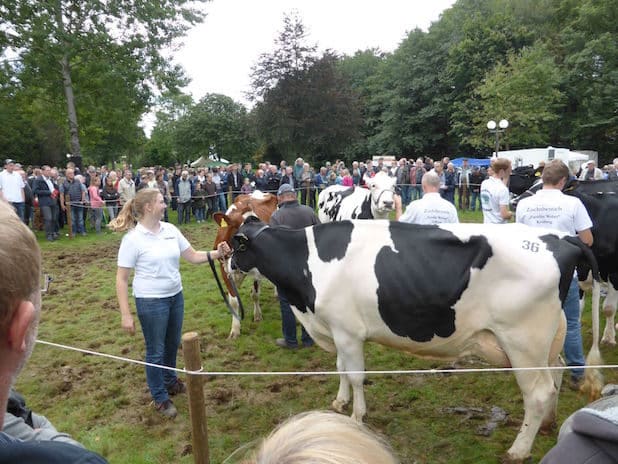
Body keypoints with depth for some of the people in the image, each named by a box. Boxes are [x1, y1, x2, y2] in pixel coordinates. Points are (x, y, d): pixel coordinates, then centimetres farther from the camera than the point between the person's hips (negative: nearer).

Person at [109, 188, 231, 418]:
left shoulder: (170, 229, 0)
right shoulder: (132, 238, -16)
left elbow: (193, 256, 5)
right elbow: (121, 279, -13)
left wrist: (216, 253, -12)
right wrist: (125, 315, -15)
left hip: (176, 296, 6)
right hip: (151, 301, -6)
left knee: (172, 344, 22)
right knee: (156, 350, 9)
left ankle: (170, 381, 46)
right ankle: (160, 398, 29)